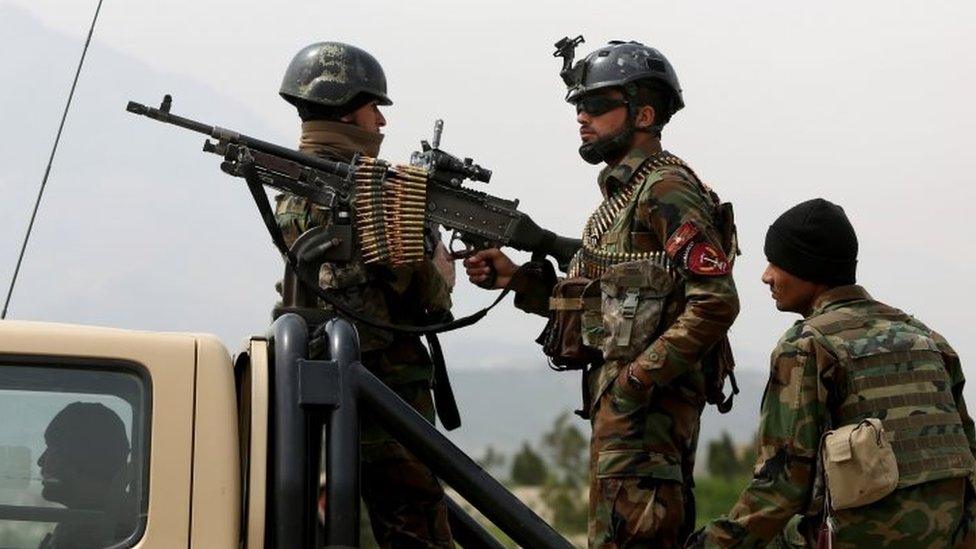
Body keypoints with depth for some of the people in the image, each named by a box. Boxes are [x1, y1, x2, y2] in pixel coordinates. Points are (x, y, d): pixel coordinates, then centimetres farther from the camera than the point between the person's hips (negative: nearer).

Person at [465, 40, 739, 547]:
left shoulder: (667, 189, -12)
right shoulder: (621, 189, 19)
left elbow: (715, 301, -20)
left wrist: (639, 377, -22)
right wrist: (515, 278, 9)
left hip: (647, 403, -10)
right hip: (623, 398, 10)